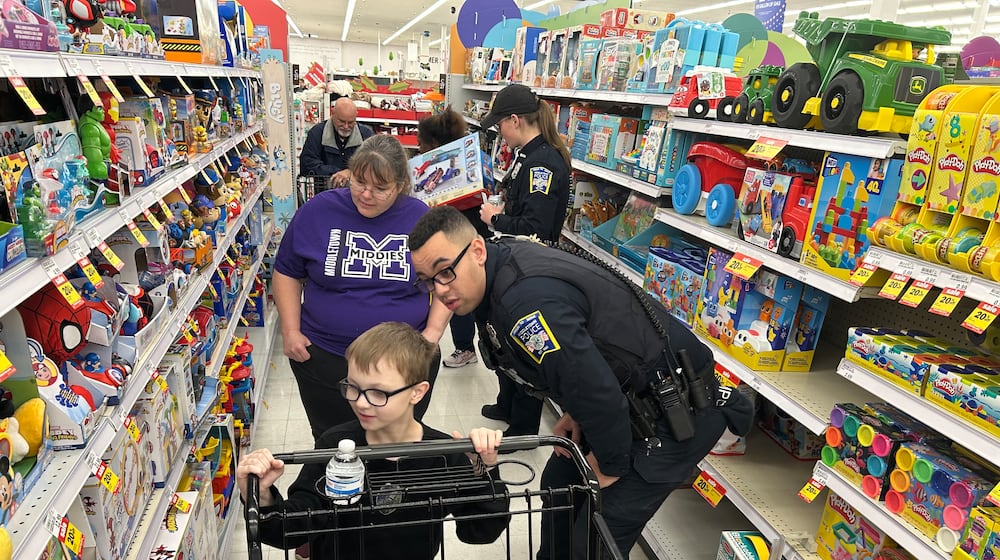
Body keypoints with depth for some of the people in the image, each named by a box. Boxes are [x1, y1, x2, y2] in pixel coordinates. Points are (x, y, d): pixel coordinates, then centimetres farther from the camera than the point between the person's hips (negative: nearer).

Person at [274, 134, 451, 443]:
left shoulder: (422, 218, -6)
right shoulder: (317, 211, -5)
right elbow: (287, 272, 5)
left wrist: (433, 332, -8)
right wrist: (290, 331, -3)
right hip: (323, 358, 1)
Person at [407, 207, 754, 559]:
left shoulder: (525, 299, -31)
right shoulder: (506, 258, 0)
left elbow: (599, 394, -30)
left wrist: (610, 466, -13)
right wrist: (575, 412, 11)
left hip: (676, 413, -10)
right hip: (630, 401, 10)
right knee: (558, 484, 20)